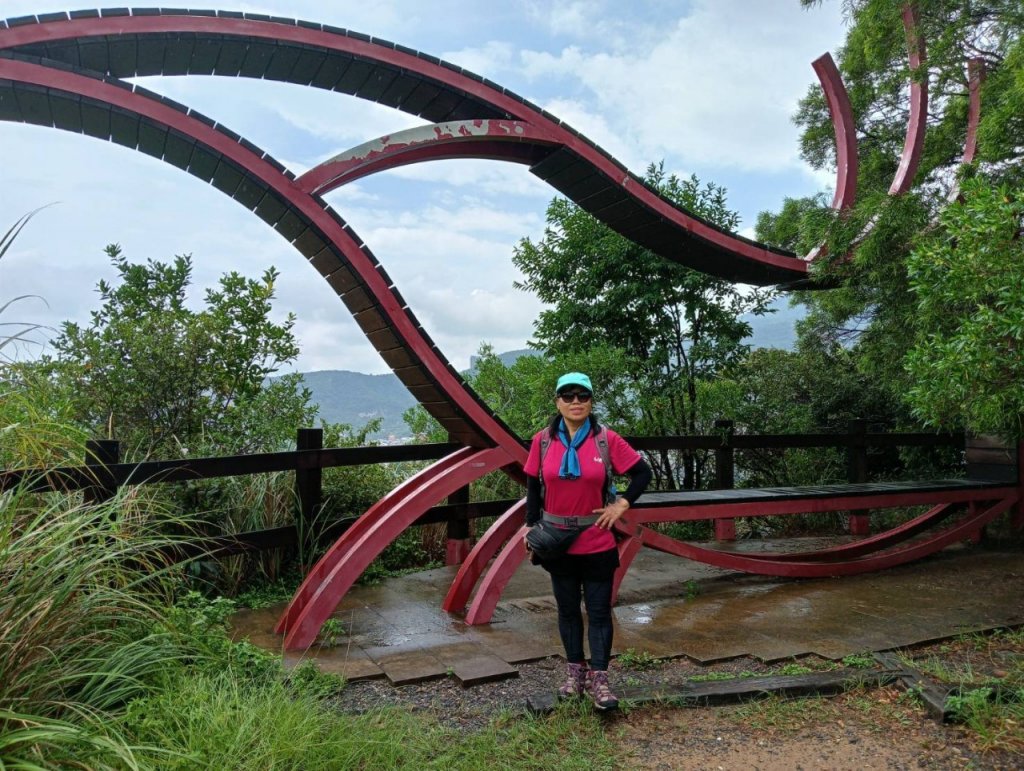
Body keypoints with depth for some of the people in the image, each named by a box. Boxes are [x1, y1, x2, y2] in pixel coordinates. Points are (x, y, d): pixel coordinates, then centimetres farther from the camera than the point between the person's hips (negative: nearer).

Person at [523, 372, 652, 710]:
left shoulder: (607, 439, -7)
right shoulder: (542, 441, -3)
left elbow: (642, 472, 0)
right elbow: (533, 487, 5)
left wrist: (621, 505, -7)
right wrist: (531, 529, 3)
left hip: (598, 543, -1)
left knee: (599, 611, 4)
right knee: (567, 609, 14)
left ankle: (598, 679, 14)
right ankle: (574, 672, 29)